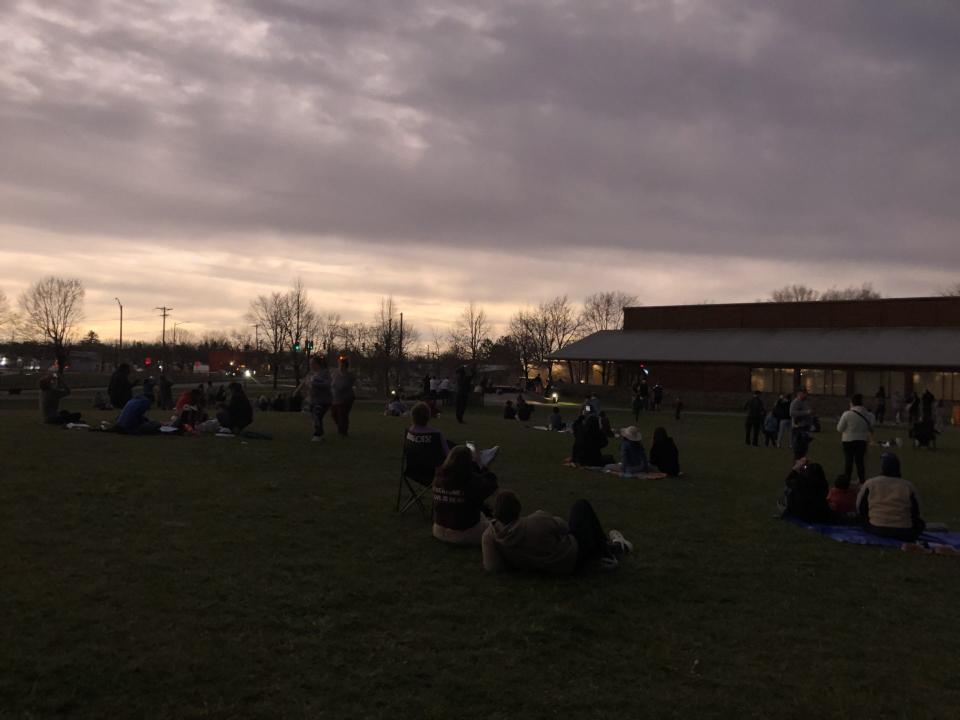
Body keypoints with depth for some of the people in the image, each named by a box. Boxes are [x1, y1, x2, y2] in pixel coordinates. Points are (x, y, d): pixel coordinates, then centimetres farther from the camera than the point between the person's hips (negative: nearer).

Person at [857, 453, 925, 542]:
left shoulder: (870, 484, -3)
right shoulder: (908, 486, -2)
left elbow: (860, 508, 5)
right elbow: (915, 512, 9)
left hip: (875, 530, -1)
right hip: (904, 533, 1)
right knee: (920, 523, 27)